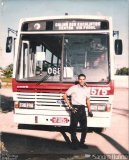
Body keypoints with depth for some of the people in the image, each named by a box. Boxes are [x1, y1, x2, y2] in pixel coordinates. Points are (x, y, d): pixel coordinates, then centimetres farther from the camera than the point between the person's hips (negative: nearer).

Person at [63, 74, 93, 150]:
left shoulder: (87, 90, 12)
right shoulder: (74, 88, -2)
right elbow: (65, 96, 0)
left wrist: (89, 110, 12)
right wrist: (70, 106, -5)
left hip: (82, 109, 5)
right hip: (75, 109, -4)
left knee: (84, 128, 6)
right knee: (73, 127, 1)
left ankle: (82, 143, 21)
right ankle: (74, 143, 12)